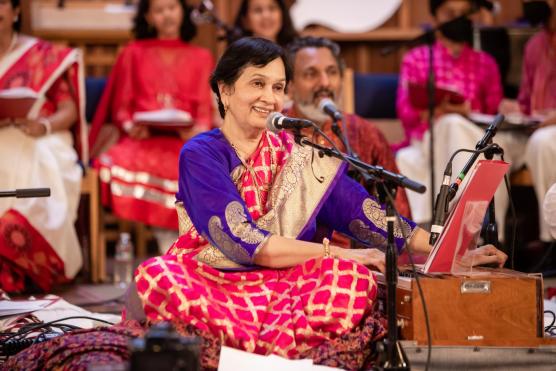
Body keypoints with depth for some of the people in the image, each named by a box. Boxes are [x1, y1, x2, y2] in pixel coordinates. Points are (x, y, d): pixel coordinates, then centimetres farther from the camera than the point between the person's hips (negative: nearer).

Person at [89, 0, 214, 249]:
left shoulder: (201, 58, 22)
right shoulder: (134, 53, 20)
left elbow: (205, 111, 12)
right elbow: (121, 107, 15)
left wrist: (197, 131, -10)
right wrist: (131, 128, -7)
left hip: (185, 140, 0)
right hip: (143, 139, 0)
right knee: (123, 161, -36)